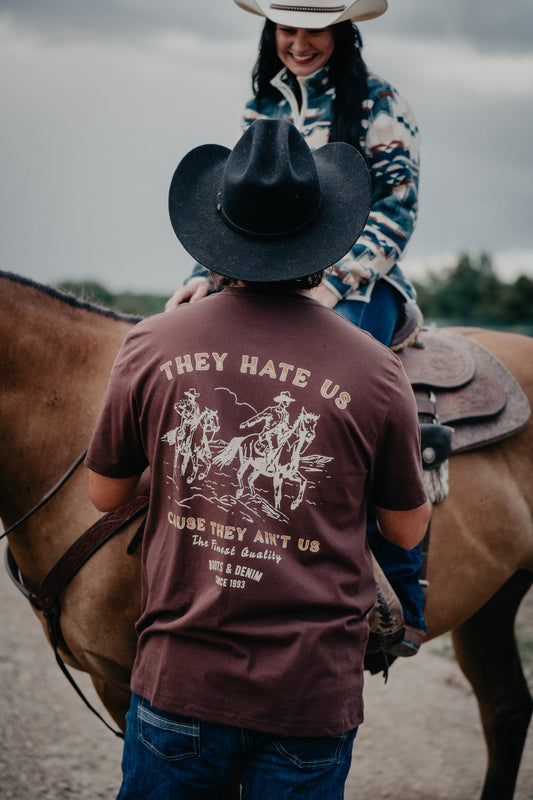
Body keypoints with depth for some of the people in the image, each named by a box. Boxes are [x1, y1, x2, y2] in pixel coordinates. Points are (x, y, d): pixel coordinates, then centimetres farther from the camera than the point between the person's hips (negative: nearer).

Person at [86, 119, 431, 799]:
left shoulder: (151, 345, -7)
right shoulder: (374, 369, -9)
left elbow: (105, 494, 6)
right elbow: (407, 531, 3)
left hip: (179, 679, 1)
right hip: (314, 693, 0)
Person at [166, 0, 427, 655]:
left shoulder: (377, 104, 2)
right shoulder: (262, 109, 17)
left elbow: (395, 210, -5)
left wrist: (334, 285, -17)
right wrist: (206, 276, 1)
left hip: (358, 285, -5)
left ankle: (400, 599, -22)